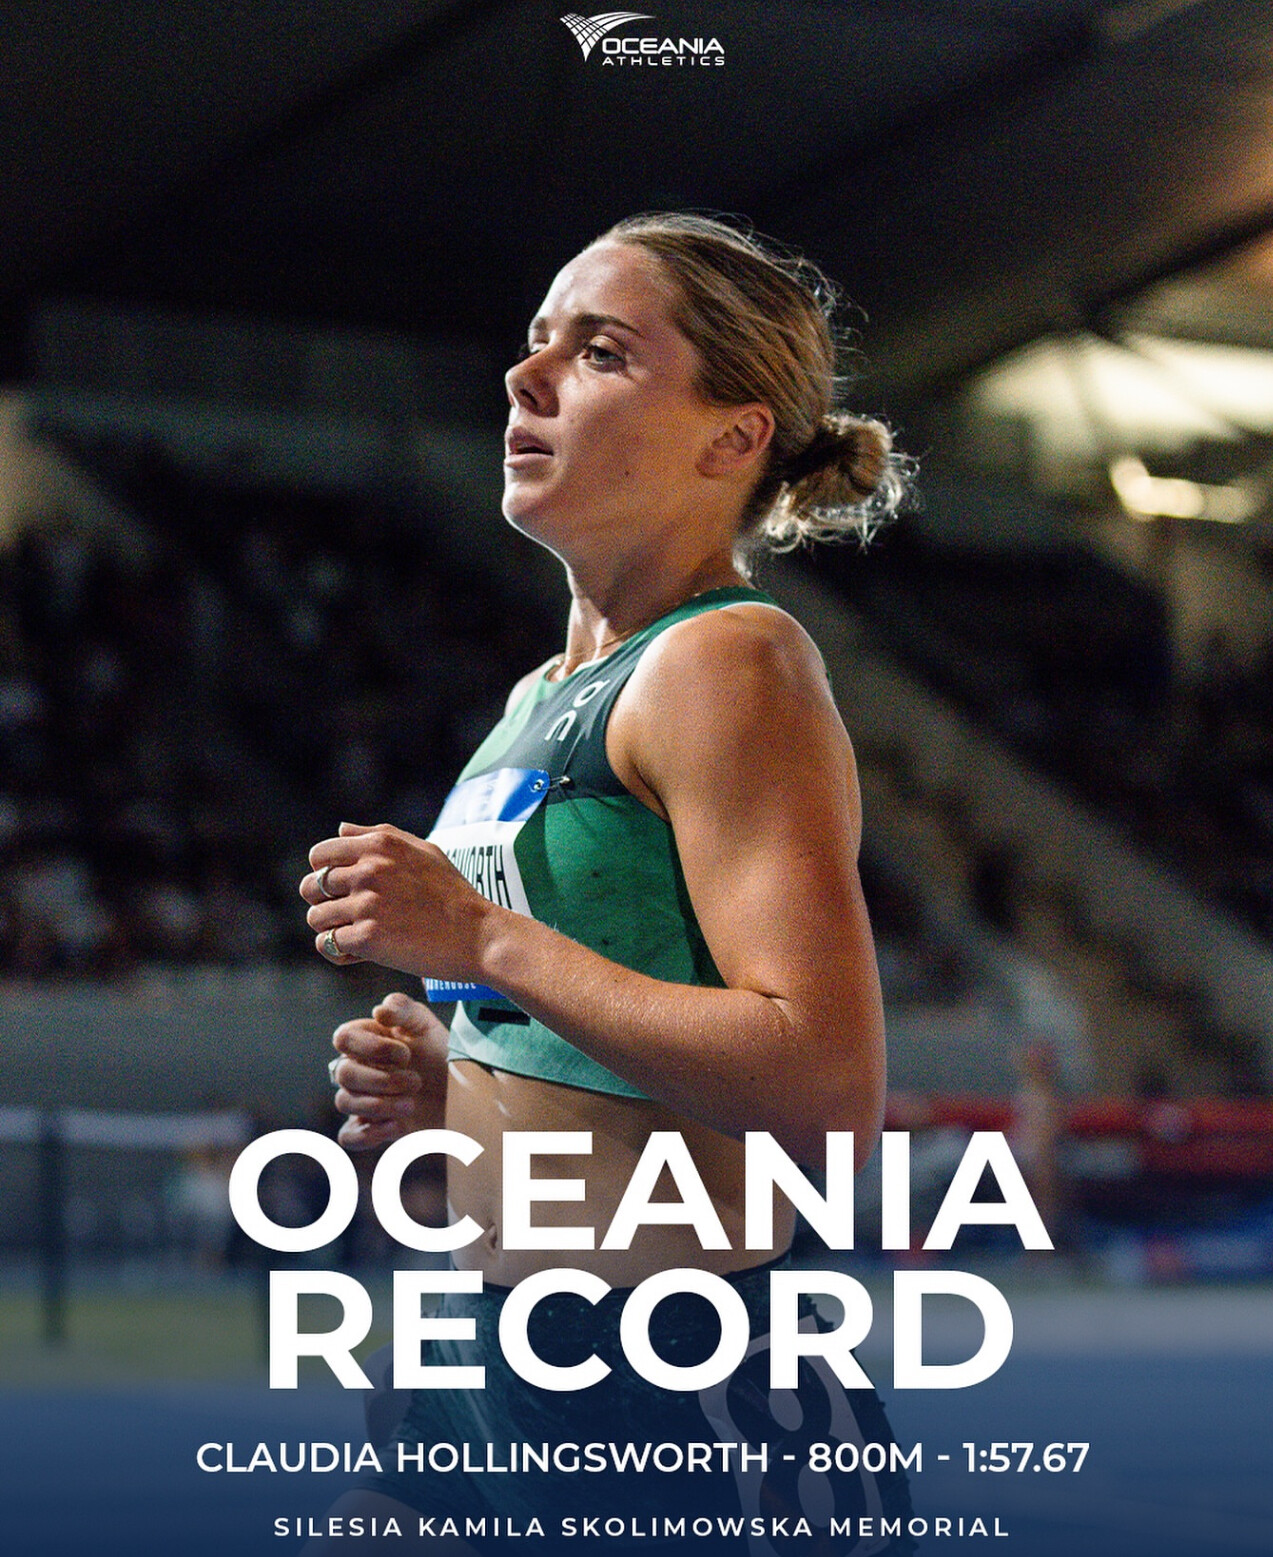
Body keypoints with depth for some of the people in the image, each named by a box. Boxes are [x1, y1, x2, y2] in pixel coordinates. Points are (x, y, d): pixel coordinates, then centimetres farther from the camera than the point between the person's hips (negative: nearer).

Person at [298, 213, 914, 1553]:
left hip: (687, 1391, -8)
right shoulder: (546, 696, 15)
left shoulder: (729, 662, -13)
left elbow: (828, 1091, -24)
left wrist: (483, 939, -21)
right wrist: (448, 1086, 5)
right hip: (494, 1362, 9)